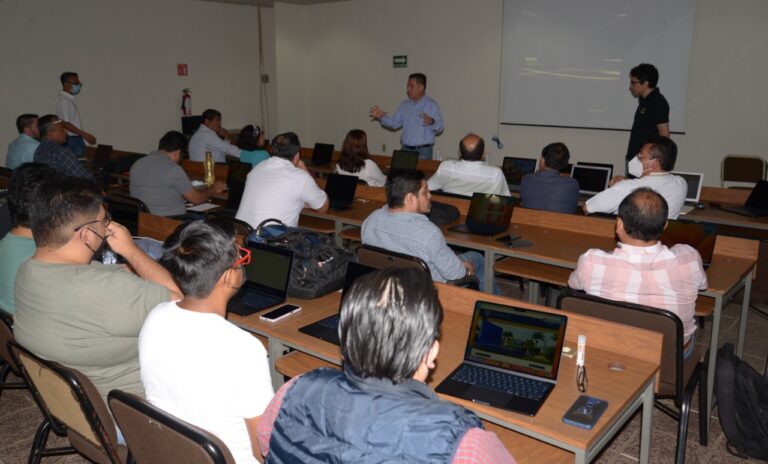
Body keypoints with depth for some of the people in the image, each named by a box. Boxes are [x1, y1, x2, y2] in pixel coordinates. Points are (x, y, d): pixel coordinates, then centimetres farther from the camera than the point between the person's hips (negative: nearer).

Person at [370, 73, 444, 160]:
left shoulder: (432, 105, -3)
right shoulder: (404, 105, 12)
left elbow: (439, 129, -9)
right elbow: (394, 123, 12)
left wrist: (432, 122, -30)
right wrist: (382, 117, -4)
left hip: (423, 151, -4)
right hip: (405, 149, 4)